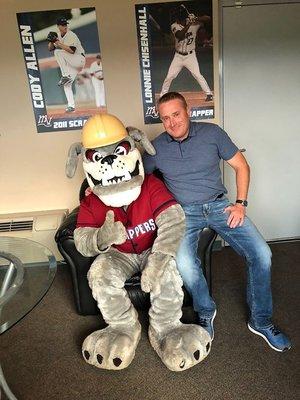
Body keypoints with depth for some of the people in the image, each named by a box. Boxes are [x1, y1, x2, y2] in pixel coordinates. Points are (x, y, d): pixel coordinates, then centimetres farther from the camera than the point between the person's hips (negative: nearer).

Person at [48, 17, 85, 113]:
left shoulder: (71, 35, -13)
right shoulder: (58, 36, 9)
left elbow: (72, 50, -27)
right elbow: (50, 48, 10)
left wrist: (59, 43, -26)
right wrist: (52, 42, -10)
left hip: (79, 59, -7)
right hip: (70, 63, 7)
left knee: (58, 52, -25)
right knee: (67, 84, -2)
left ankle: (65, 76, -24)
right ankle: (71, 106, 3)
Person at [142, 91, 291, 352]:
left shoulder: (212, 133, 2)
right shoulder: (156, 147, 4)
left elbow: (241, 166, 6)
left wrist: (241, 203, -3)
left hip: (219, 205, 1)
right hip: (184, 212, -1)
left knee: (262, 254, -15)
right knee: (184, 263, -29)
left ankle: (261, 320, 9)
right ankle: (206, 312, 4)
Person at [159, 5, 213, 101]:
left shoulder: (194, 23, -8)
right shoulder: (174, 26, -8)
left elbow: (208, 18, -15)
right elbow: (180, 36, -27)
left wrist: (196, 19, -30)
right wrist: (189, 24, -36)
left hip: (190, 56, -1)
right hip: (178, 56, 1)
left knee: (197, 75, -10)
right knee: (169, 77, 1)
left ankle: (209, 94, 1)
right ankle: (162, 96, 15)